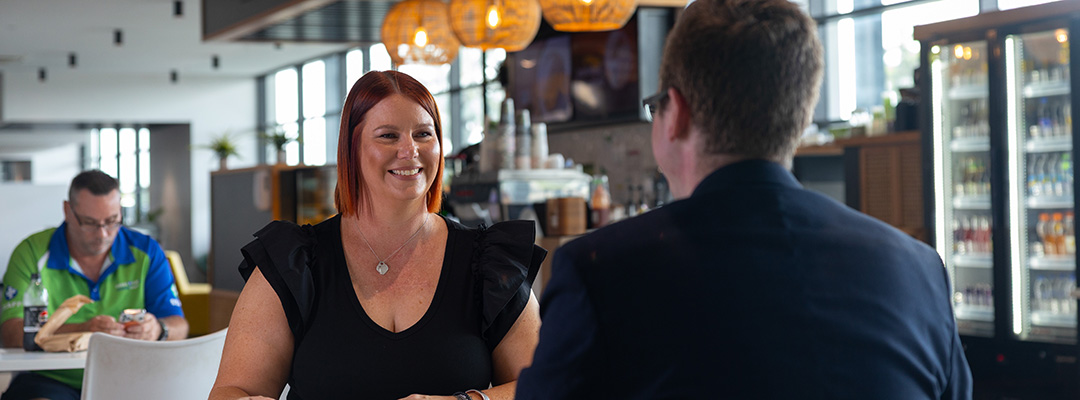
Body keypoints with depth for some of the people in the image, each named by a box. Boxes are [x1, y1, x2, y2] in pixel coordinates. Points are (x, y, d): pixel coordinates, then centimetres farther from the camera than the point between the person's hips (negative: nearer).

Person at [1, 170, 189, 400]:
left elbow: (179, 327, 6)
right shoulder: (32, 253, 2)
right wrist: (82, 330, -24)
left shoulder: (146, 252, 9)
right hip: (53, 379, -1)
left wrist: (157, 330, -20)